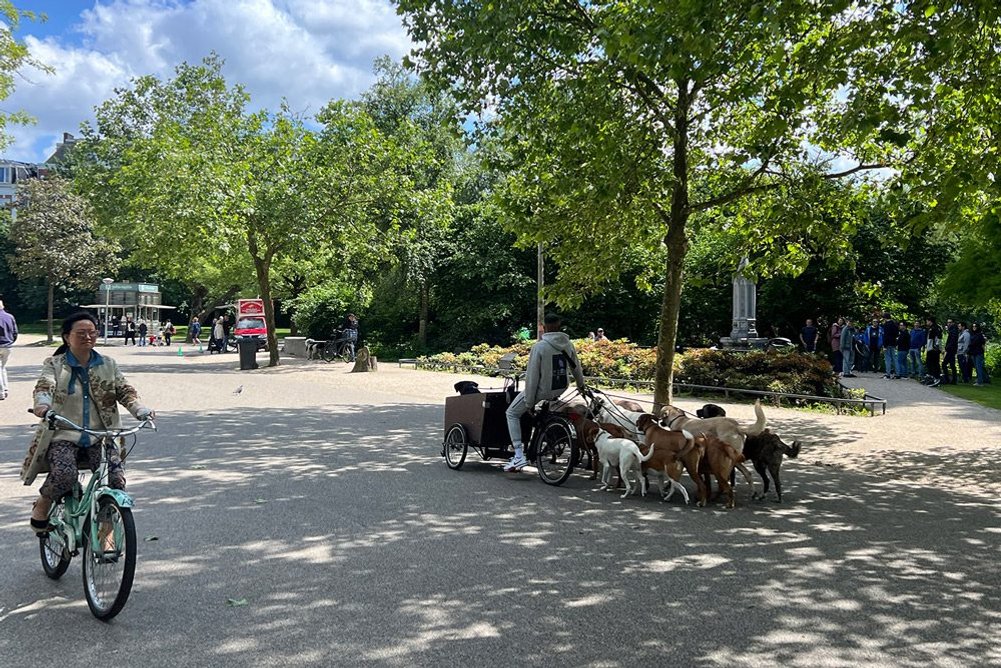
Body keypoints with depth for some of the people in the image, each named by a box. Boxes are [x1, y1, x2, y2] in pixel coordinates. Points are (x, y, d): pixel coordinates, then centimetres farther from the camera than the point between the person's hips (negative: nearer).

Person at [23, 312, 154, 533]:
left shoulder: (107, 365, 11)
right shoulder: (54, 364, 4)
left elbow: (125, 391, 1)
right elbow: (44, 386, -14)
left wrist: (141, 410, -19)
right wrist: (42, 405, -38)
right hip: (63, 436, -2)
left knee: (116, 479, -20)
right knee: (64, 475, -30)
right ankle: (42, 506, 6)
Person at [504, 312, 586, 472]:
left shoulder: (539, 346, -20)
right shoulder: (568, 344, -4)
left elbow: (532, 376, -18)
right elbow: (576, 368, 12)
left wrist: (529, 402, -10)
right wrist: (581, 385, 33)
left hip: (543, 390, -6)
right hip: (562, 388, 6)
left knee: (512, 413, 10)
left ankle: (519, 455, -3)